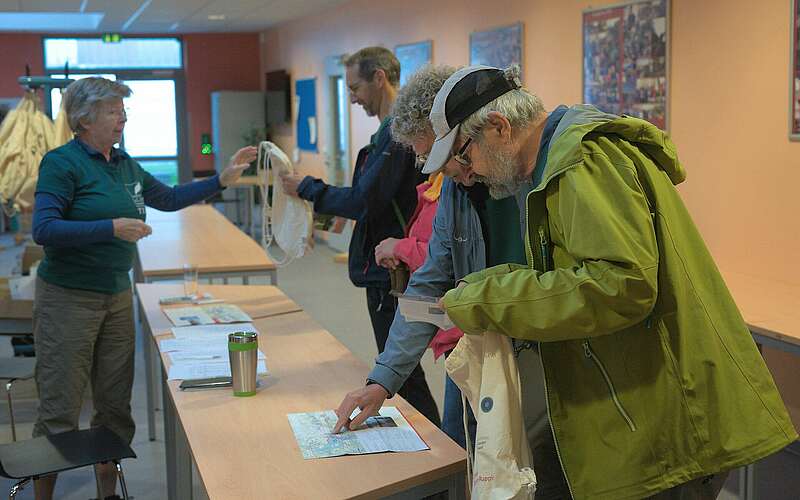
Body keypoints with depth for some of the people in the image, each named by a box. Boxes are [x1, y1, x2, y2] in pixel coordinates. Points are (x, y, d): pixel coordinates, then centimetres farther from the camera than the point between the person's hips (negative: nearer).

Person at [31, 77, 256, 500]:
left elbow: (168, 198, 22)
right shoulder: (62, 162, -11)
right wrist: (112, 228, -24)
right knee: (60, 414, -2)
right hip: (68, 299, -7)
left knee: (115, 406, 12)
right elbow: (43, 230, -19)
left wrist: (223, 179, 14)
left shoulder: (123, 163, 10)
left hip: (117, 297, 7)